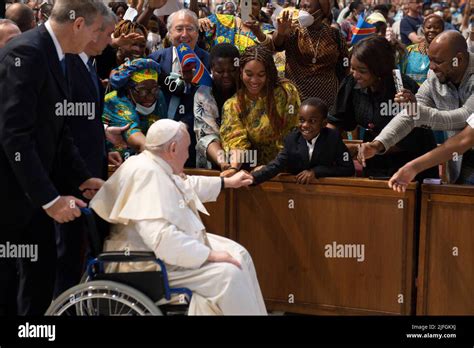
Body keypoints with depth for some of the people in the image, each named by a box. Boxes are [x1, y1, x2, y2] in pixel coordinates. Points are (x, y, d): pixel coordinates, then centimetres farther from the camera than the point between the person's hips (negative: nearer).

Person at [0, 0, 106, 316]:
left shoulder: (54, 55, 8)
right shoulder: (25, 53, -21)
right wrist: (49, 198, -26)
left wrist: (82, 178, 6)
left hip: (32, 186, 9)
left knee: (43, 271, 13)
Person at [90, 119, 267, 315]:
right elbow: (162, 238, -33)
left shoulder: (156, 167, 8)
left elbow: (186, 186, 32)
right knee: (229, 274, -21)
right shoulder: (147, 174, -25)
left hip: (177, 245, 11)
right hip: (154, 261, -11)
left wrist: (226, 182, 39)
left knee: (240, 255, 9)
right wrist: (209, 254, -27)